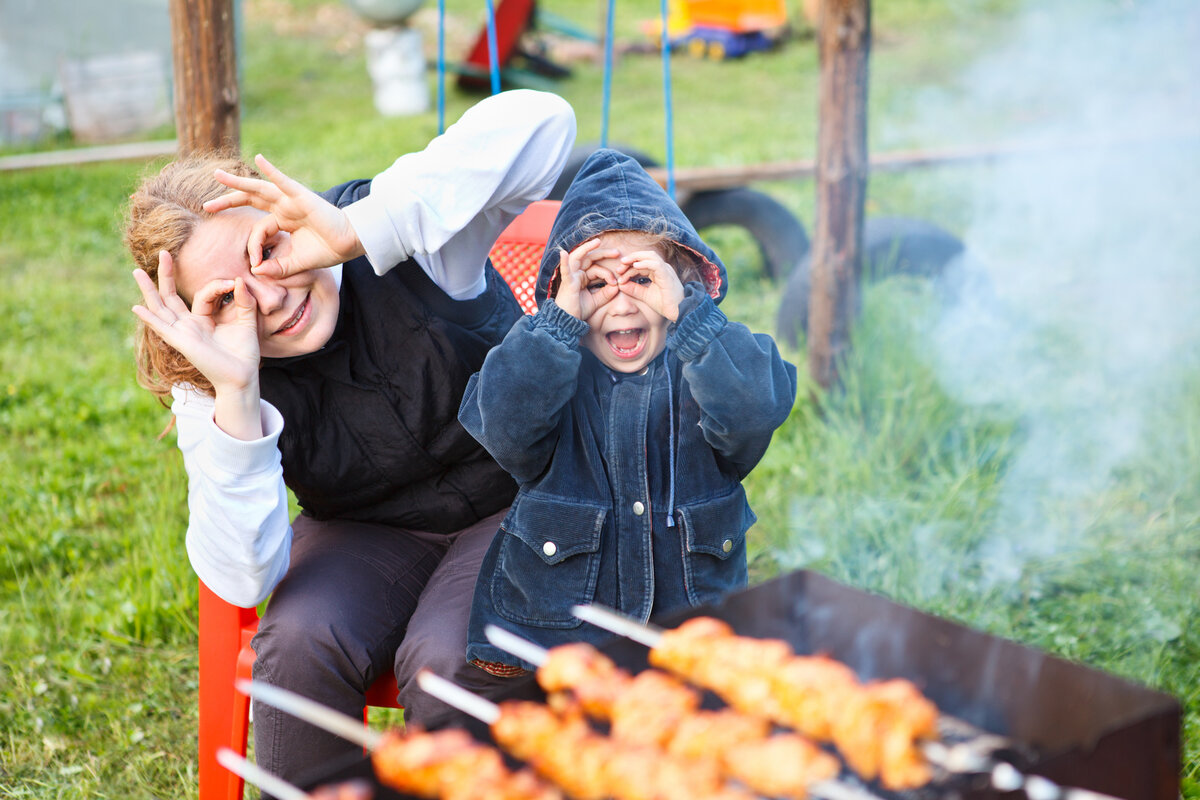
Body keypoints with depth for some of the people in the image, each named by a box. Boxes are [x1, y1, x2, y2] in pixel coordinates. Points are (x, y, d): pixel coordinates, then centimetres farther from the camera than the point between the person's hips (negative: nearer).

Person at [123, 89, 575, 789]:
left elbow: (540, 121, -39)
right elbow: (243, 581, -25)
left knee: (444, 659, -30)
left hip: (516, 501, -2)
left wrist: (360, 229, -44)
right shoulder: (210, 386, -16)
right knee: (300, 641, -28)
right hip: (367, 531, 2)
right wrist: (236, 397, -38)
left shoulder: (402, 239, -23)